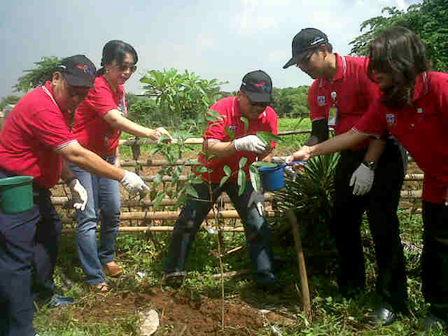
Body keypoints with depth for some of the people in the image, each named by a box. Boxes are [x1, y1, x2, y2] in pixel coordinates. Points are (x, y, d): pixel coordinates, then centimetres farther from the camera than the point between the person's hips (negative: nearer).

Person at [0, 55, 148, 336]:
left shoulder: (59, 105, 8)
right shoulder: (41, 107, -25)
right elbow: (76, 155, -29)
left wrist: (72, 182, 3)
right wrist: (123, 177, -26)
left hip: (35, 187, 11)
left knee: (51, 231, 21)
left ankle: (43, 292, 38)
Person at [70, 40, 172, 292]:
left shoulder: (119, 89, 7)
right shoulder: (98, 88, -20)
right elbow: (116, 120, -37)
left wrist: (116, 154, 7)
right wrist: (150, 133, -49)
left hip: (106, 157, 8)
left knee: (113, 211, 8)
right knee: (89, 217, -7)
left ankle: (106, 258, 28)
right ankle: (94, 276, 3)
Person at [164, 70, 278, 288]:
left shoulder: (269, 117, -13)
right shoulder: (221, 109, -25)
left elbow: (265, 156, -6)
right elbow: (209, 148, -35)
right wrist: (240, 144, -49)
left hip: (241, 176, 2)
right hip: (211, 174, -2)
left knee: (257, 225, -6)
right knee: (188, 222, 6)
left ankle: (267, 277, 8)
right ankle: (174, 270, 26)